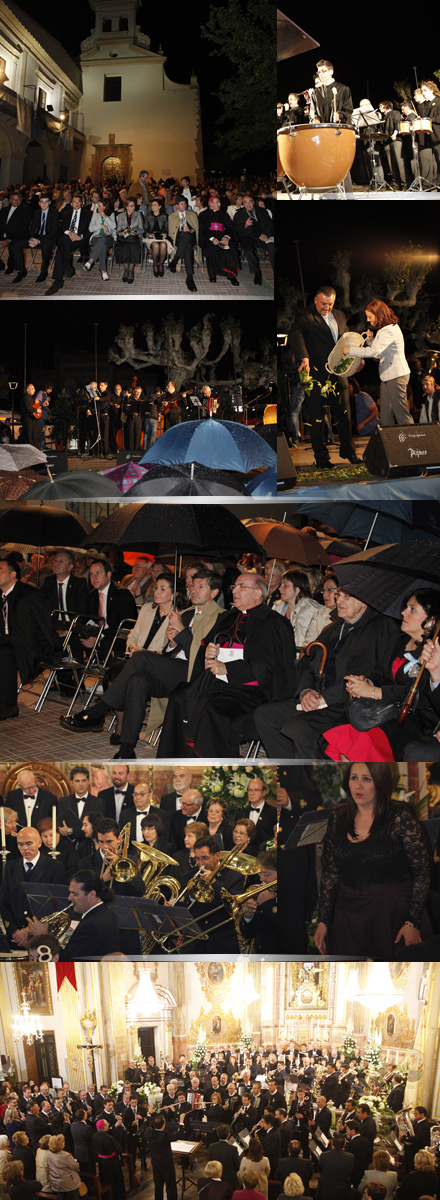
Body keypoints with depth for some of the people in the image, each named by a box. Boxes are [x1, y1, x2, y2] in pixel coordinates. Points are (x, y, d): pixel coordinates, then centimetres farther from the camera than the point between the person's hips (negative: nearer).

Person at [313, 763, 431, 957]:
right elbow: (330, 873, 9)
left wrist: (413, 923, -12)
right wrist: (323, 921, 6)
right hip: (348, 911, 4)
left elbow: (422, 873, -8)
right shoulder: (338, 819, 3)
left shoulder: (400, 818, -11)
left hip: (391, 912, -4)